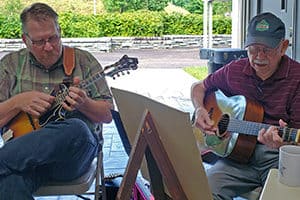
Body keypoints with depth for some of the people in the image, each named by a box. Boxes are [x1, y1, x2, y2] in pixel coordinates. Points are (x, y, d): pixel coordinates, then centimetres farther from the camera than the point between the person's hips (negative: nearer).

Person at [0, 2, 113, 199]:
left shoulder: (84, 61, 10)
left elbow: (108, 115, 9)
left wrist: (84, 103, -12)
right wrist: (18, 102, -8)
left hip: (72, 153, 2)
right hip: (24, 151, -1)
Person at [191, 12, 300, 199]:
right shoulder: (235, 70, 7)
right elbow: (199, 87, 23)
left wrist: (282, 142, -29)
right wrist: (200, 110, 2)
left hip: (278, 156, -2)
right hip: (238, 152, 3)